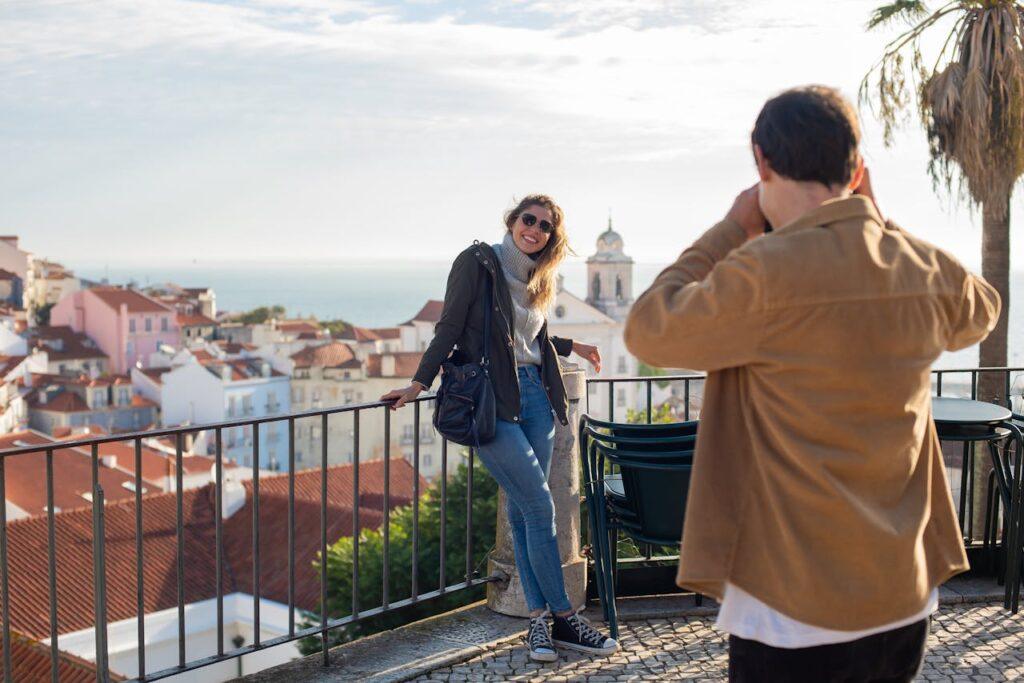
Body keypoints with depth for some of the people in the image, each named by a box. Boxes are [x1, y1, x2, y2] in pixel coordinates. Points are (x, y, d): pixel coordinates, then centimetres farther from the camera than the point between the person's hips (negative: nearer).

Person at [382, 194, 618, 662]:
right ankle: (563, 618, 1)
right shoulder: (478, 263, -3)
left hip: (535, 395, 6)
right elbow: (450, 328, -6)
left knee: (523, 511, 5)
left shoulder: (537, 279, 17)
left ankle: (538, 619, 9)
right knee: (539, 505, -9)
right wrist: (419, 383, -10)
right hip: (491, 401, -6)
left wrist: (570, 346, 37)